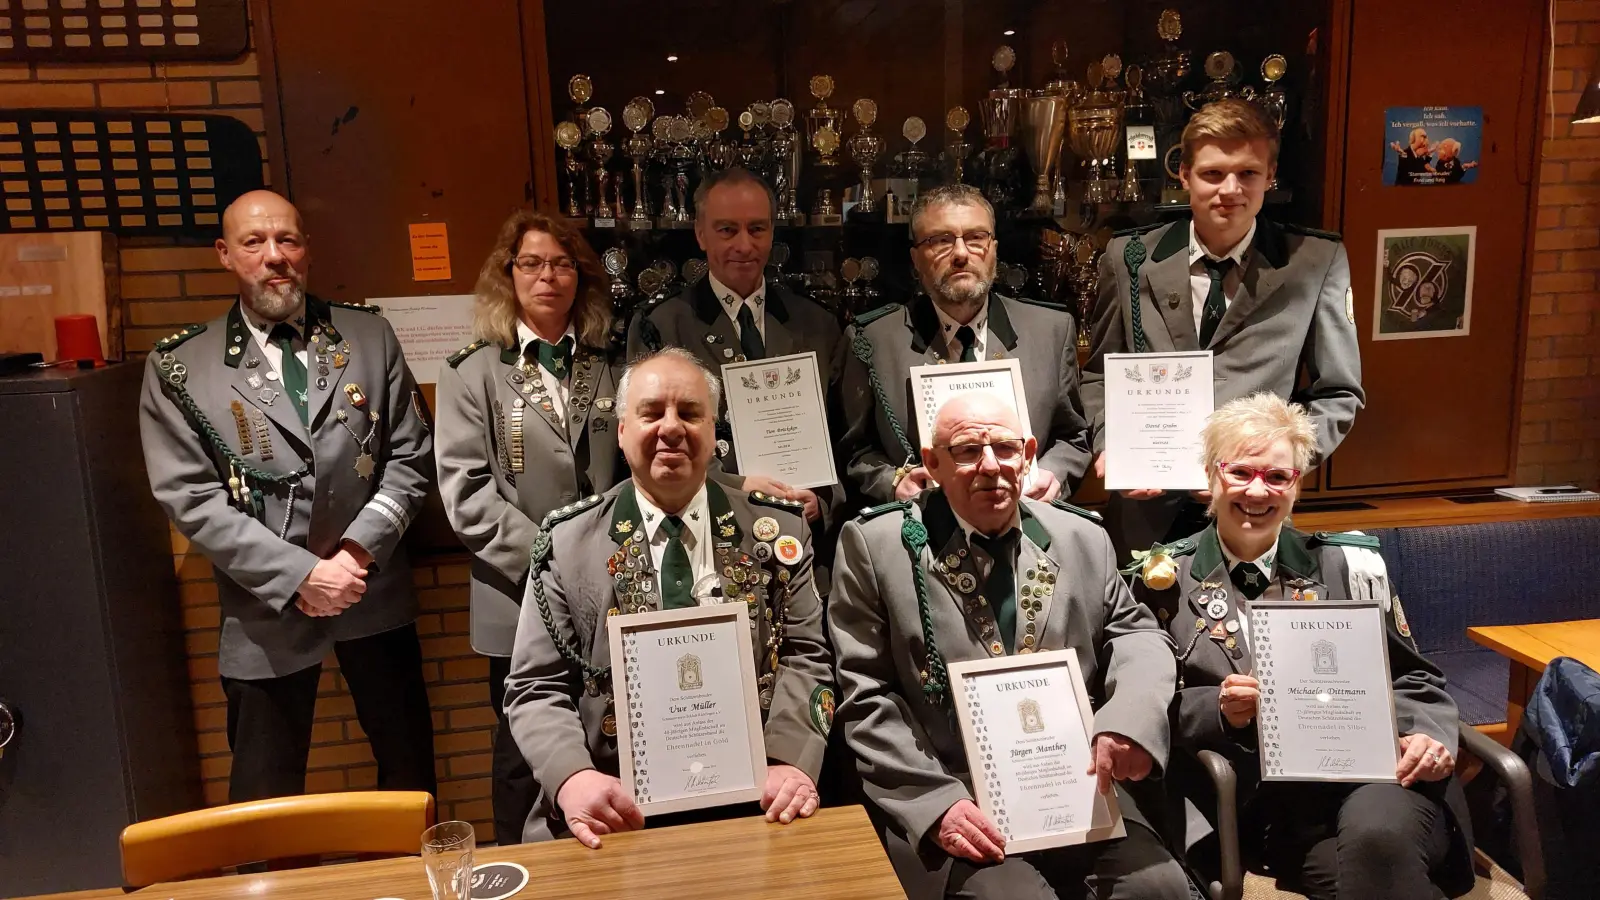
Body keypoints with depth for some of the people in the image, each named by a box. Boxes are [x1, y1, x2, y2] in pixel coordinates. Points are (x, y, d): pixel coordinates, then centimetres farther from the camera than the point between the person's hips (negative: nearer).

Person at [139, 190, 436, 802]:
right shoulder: (181, 366, -2)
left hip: (376, 594, 2)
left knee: (411, 765, 15)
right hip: (267, 612, -1)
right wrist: (300, 575, -14)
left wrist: (359, 550, -11)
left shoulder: (369, 338, 3)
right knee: (267, 797, 11)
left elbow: (411, 457, 2)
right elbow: (190, 499, -7)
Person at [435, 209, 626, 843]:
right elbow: (465, 491, -8)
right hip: (522, 603, -2)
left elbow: (630, 470, 11)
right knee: (526, 753, 10)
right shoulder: (473, 373, 0)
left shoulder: (609, 366, 10)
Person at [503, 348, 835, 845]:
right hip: (618, 814, 0)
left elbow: (804, 657, 4)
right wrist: (572, 777, -16)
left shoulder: (777, 529, 7)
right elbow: (536, 688, 3)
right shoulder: (566, 540, 4)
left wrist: (790, 762, -14)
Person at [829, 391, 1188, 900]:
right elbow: (866, 697, -3)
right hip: (946, 798, -3)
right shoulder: (876, 545, -2)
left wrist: (1133, 716, -9)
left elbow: (1136, 634, 15)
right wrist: (933, 799, -15)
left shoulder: (1083, 539, 10)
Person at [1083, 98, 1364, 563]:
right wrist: (1108, 446, -8)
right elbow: (1100, 374, 10)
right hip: (1144, 513, 1)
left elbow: (1338, 395, 3)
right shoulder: (1130, 257, 2)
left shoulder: (1318, 262, -2)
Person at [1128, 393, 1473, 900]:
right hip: (1258, 797, -2)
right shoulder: (1167, 579, 7)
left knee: (1380, 831, -32)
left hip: (1368, 769, 2)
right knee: (1369, 857, -30)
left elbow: (1411, 678, 15)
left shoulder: (1350, 565, 13)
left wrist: (1426, 736, -5)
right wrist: (1218, 710, -14)